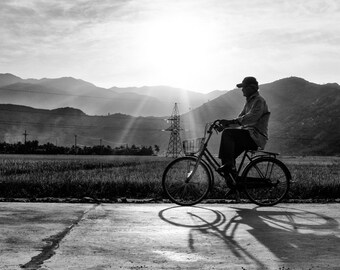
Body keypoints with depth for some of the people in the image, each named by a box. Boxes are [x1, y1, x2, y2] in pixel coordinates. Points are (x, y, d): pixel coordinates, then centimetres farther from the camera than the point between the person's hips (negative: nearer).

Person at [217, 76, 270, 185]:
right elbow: (241, 118, 20)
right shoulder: (249, 101, 22)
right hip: (249, 135, 10)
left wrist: (230, 121, -35)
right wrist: (225, 124, 5)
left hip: (256, 136, -10)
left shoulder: (259, 101, -9)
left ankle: (228, 164, -25)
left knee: (227, 133, -24)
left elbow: (251, 117, -25)